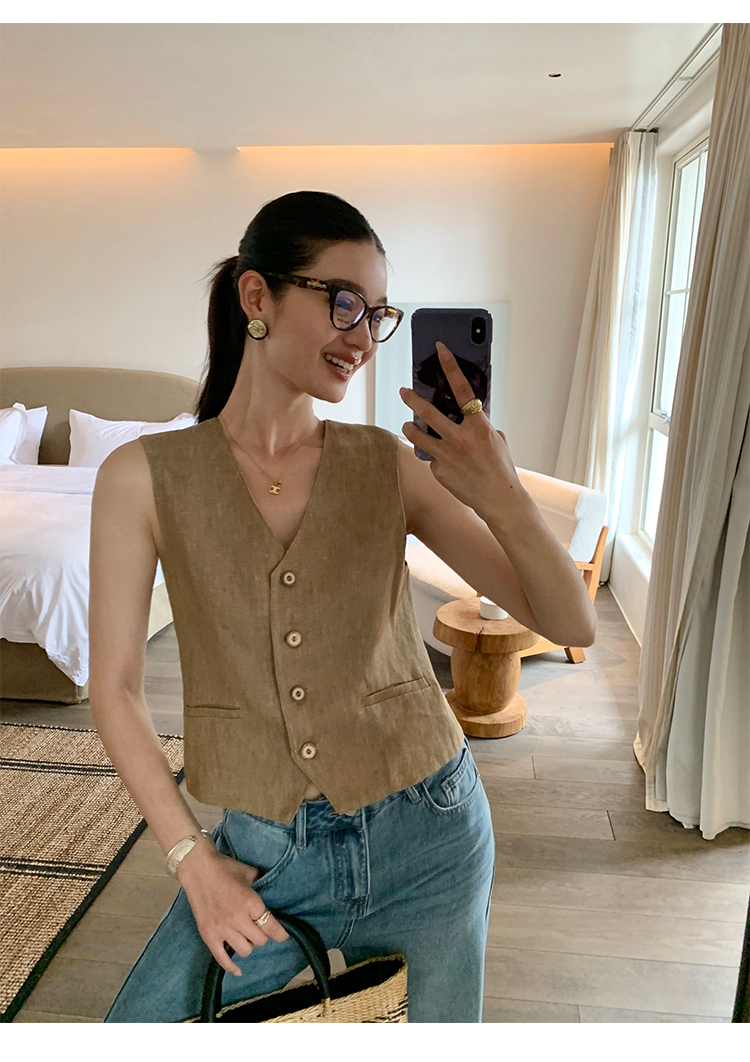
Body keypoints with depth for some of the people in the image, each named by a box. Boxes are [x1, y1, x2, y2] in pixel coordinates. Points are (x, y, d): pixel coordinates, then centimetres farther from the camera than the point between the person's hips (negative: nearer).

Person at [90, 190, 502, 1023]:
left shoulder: (388, 464, -7)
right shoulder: (146, 477, -9)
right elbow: (115, 689, -4)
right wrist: (191, 857, -5)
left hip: (426, 834, 1)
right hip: (265, 854, 0)